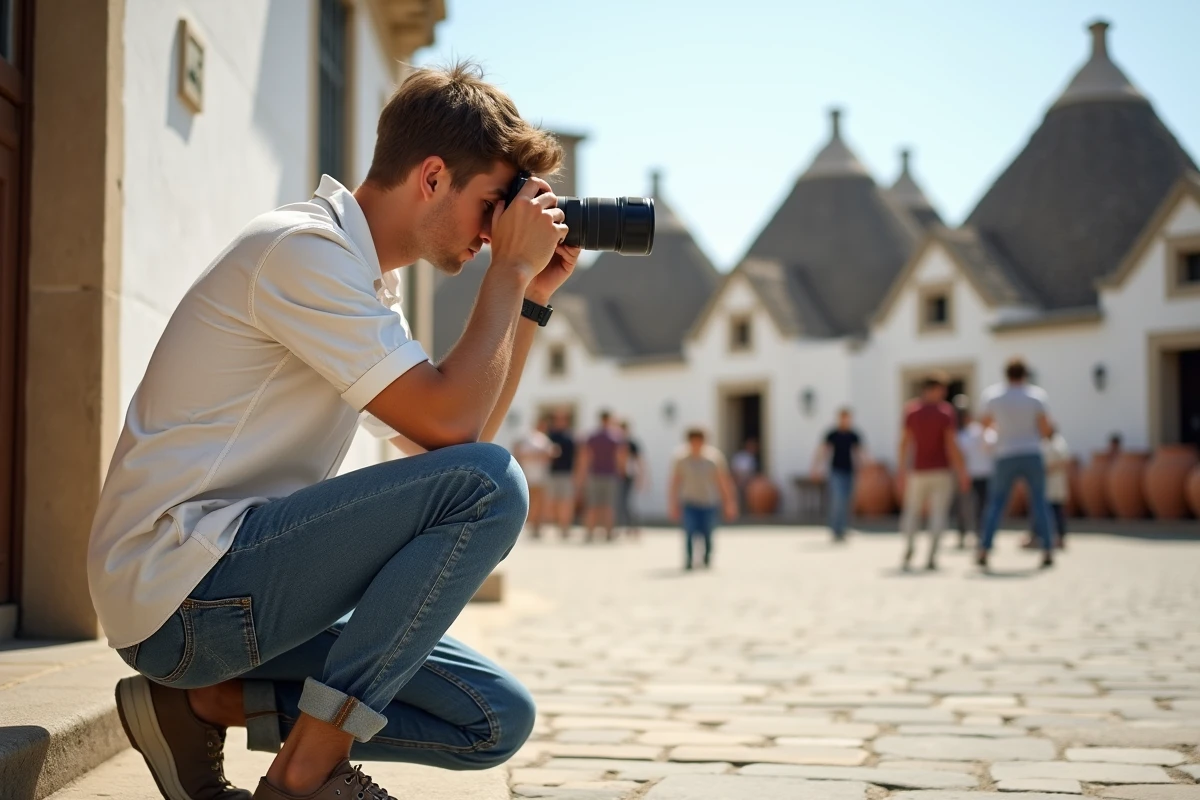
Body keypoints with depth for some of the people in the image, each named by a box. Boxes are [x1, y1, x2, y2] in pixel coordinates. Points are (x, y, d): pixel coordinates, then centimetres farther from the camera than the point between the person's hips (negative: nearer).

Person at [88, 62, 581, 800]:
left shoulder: (371, 277, 16)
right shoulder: (305, 250, -14)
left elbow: (463, 437, 15)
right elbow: (449, 422, -20)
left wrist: (530, 299, 10)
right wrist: (510, 272, -9)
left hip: (243, 590, 9)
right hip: (179, 590, -9)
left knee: (497, 721, 1)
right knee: (489, 485, -23)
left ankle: (203, 704, 3)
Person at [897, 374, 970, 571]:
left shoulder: (911, 410, 1)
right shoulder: (946, 411, -7)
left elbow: (905, 443, 0)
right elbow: (951, 445, -12)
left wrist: (902, 472, 6)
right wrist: (962, 473, -5)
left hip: (918, 471, 2)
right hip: (942, 471, -2)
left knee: (912, 511, 13)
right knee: (938, 513, 1)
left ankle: (908, 552, -1)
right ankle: (931, 557, -7)